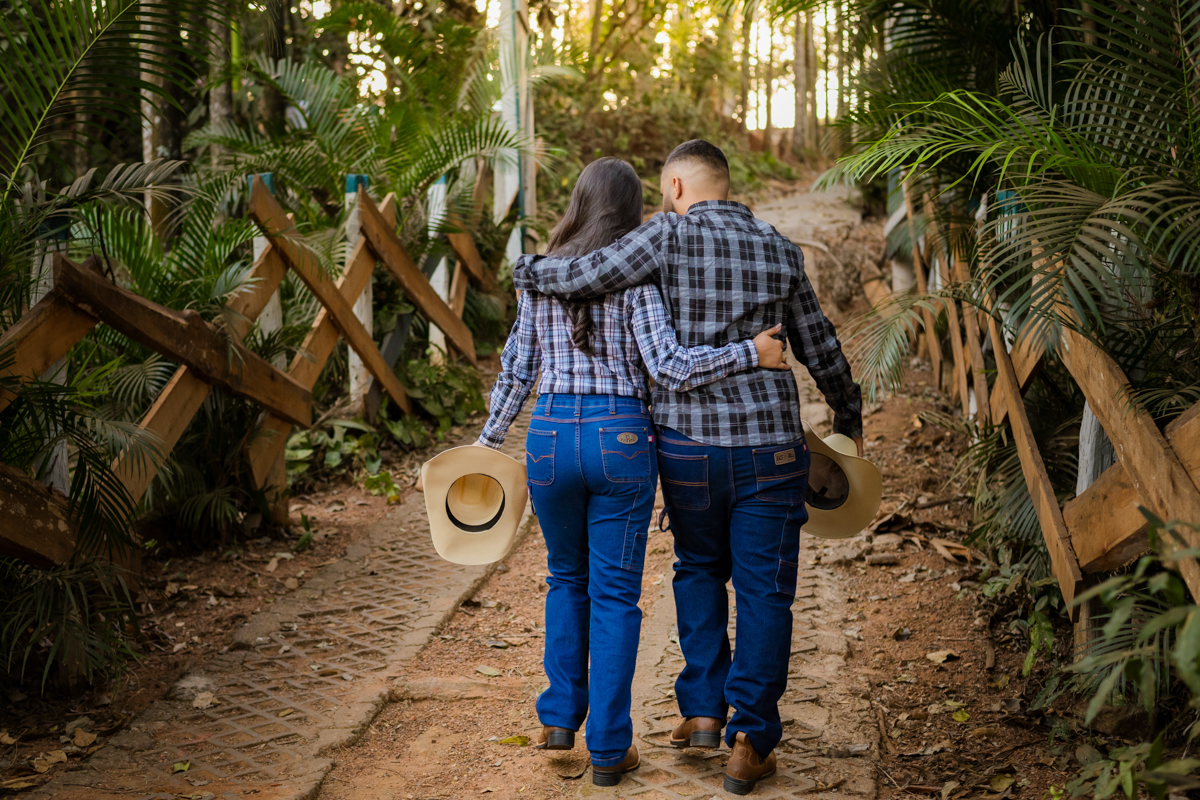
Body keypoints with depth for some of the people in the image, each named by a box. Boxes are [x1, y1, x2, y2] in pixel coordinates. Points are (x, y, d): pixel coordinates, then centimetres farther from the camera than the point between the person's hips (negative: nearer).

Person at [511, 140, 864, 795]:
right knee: (764, 591, 7)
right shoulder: (779, 250, 7)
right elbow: (820, 349, 14)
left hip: (687, 443, -1)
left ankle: (702, 709, 18)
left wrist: (527, 270, 8)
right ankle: (749, 743, 8)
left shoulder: (672, 236, -5)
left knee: (699, 569, 22)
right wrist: (850, 418, 28)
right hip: (770, 447, 1)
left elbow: (582, 278, -13)